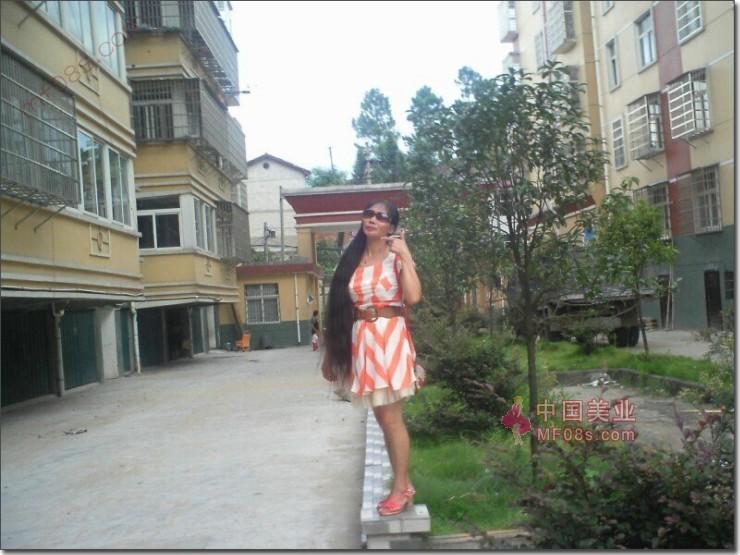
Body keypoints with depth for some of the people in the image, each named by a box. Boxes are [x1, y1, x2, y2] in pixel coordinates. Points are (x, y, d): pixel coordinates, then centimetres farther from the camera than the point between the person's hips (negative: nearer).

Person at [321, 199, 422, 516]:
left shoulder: (397, 257, -1)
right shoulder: (352, 260, 11)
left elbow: (413, 297, -18)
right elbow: (341, 309, 12)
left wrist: (405, 255, -13)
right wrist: (330, 351, 12)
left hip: (390, 338, -5)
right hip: (360, 341, 5)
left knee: (391, 417, -4)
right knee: (381, 417, 11)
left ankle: (400, 488, 9)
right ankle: (403, 484, 23)